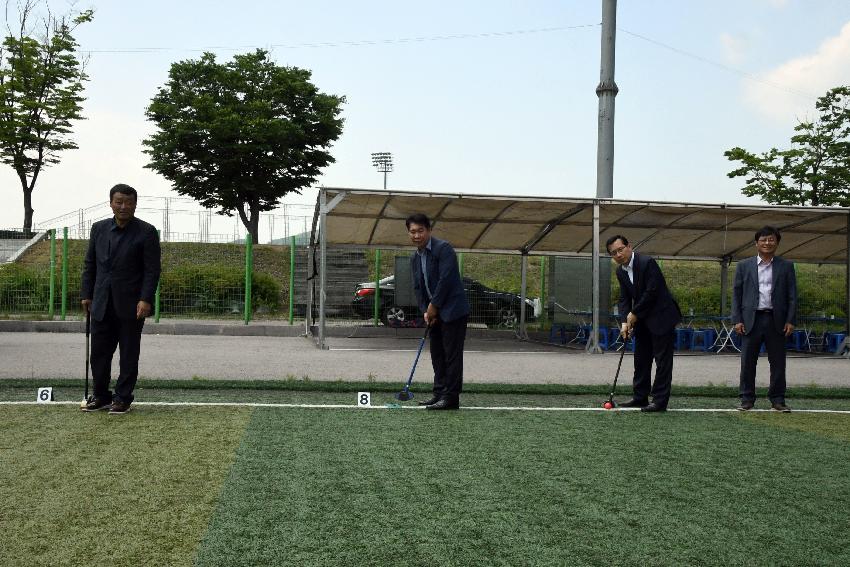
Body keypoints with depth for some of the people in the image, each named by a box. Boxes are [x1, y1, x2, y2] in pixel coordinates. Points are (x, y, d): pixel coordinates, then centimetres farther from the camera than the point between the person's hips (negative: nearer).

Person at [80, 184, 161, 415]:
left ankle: (123, 398, 13)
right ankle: (100, 396, 20)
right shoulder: (99, 228, 9)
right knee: (99, 352, 8)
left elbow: (152, 270, -8)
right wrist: (86, 294, 9)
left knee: (129, 354, 4)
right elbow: (89, 264, 15)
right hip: (101, 304, 4)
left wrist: (146, 300, -16)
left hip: (131, 306, -4)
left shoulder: (146, 232, -5)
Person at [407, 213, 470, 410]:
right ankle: (439, 394, 18)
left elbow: (446, 280, -19)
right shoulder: (414, 258, 12)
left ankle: (451, 397, -3)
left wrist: (433, 306, -14)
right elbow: (417, 287, 12)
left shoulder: (443, 248, -13)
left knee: (452, 355, -6)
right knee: (437, 355, 11)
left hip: (453, 311, -8)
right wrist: (425, 311, -1)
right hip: (435, 313, 8)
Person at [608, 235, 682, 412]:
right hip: (642, 320, 8)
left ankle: (660, 401, -3)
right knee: (641, 359, 12)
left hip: (661, 317, -8)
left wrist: (634, 314, -13)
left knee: (662, 361, -5)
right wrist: (625, 321, -7)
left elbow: (652, 292, -21)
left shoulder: (647, 263, -19)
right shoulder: (620, 271, 5)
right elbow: (624, 298, 6)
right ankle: (640, 397, 21)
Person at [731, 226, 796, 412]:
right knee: (747, 362, 1)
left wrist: (790, 320, -3)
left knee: (778, 362, 4)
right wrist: (737, 320, -3)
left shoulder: (786, 266, 9)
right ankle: (747, 400, 10)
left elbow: (792, 295, 6)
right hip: (751, 320, 0)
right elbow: (736, 294, 6)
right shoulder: (744, 266, 8)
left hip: (776, 321, 0)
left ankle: (777, 400, 14)